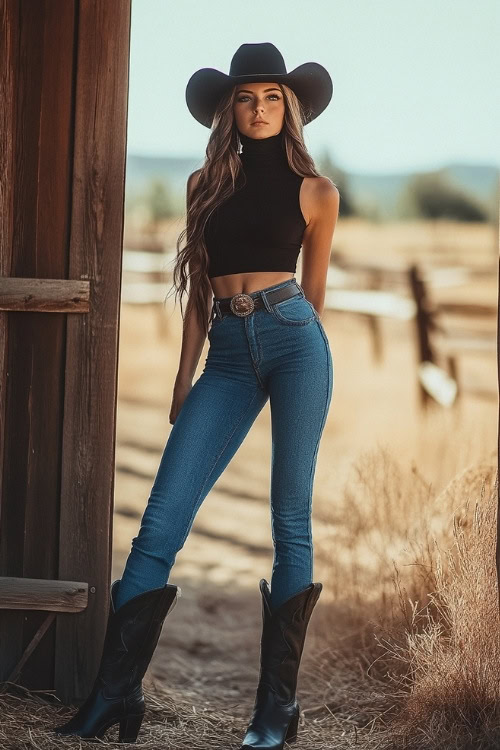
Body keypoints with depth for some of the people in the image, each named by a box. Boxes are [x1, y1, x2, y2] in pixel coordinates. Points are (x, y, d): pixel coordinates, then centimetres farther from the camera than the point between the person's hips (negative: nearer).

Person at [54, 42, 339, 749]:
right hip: (226, 355, 3)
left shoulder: (315, 191, 7)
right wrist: (185, 378, 13)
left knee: (291, 522, -4)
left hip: (293, 340, -3)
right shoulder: (207, 184, 15)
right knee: (160, 522, -6)